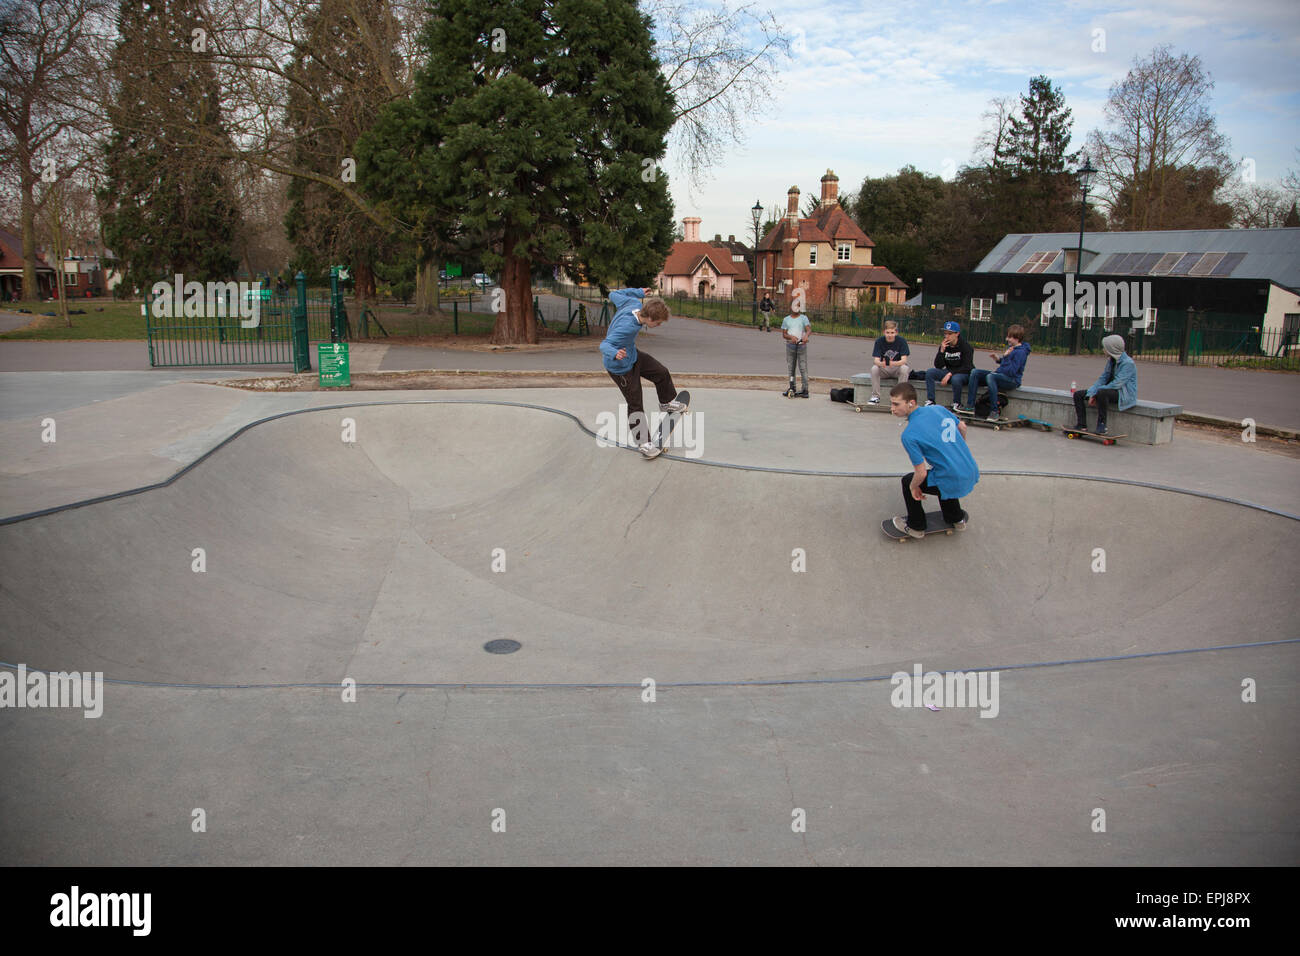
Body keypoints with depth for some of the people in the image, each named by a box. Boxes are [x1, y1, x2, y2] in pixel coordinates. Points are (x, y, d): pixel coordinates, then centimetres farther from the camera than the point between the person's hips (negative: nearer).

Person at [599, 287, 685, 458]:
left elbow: (614, 295, 1)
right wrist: (615, 353, -61)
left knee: (662, 373, 19)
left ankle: (667, 402, 47)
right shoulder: (627, 327, -40)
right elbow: (604, 345, -40)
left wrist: (638, 292, 11)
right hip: (621, 368, -9)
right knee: (635, 405, -1)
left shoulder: (635, 303, -17)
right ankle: (643, 443, 9)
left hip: (633, 356, 9)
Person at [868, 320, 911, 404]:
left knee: (905, 368, -33)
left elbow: (904, 360, -20)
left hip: (897, 368, -1)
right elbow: (876, 360, -16)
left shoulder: (901, 341, -12)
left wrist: (894, 363, -43)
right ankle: (875, 397, -20)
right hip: (884, 370, 1)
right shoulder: (879, 341, -9)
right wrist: (881, 363, -42)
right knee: (874, 368, -29)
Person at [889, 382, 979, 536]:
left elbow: (921, 473, -18)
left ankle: (916, 527, 31)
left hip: (952, 482, -7)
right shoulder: (938, 409, -1)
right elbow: (962, 427, 17)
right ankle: (957, 519, 55)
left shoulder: (909, 435, -20)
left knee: (908, 482, 15)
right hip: (972, 473, 7)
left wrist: (913, 488, 3)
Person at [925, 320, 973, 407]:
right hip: (949, 372, 5)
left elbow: (966, 367, -15)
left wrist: (950, 374, -25)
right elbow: (938, 366, -5)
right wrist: (942, 351, -18)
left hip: (964, 373, -5)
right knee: (929, 372, -16)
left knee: (955, 379, -39)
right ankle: (930, 401, -16)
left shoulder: (966, 346, -12)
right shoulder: (944, 345, 1)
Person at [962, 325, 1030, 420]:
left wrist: (1006, 357, -25)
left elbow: (1011, 372, -22)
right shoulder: (1011, 347, 12)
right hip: (1002, 376, 10)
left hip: (1013, 381, -10)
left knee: (990, 376, -37)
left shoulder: (1021, 352, -16)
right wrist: (999, 359, 10)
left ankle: (995, 411, -31)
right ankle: (970, 406, -10)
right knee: (975, 372, -3)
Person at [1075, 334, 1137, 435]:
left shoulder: (1128, 363, -17)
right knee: (1078, 395, -1)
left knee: (1101, 392, -40)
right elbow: (1103, 378, 9)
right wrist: (1091, 393, -6)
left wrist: (1096, 391, -18)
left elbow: (1116, 384, -24)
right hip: (1110, 390, 9)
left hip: (1125, 395, -9)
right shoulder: (1111, 360, 9)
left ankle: (1101, 425, -31)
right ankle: (1082, 426, -9)